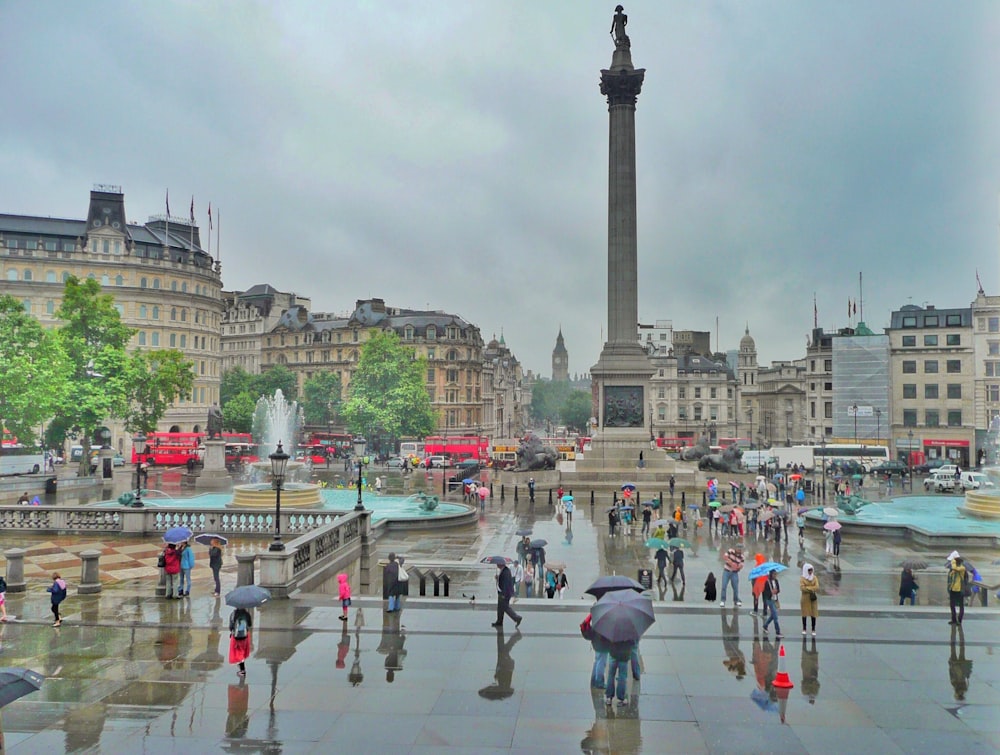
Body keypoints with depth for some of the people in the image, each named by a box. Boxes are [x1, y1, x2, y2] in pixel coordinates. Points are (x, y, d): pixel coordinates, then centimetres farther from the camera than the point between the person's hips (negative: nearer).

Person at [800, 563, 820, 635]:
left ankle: (813, 630, 5)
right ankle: (804, 629, 15)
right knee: (804, 614, 5)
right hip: (805, 598, -2)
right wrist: (812, 589, -12)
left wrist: (807, 588, -11)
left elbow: (817, 587, -6)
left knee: (813, 614, -1)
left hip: (813, 598, 2)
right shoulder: (802, 578, -2)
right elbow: (802, 588, -14)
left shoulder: (814, 578, 6)